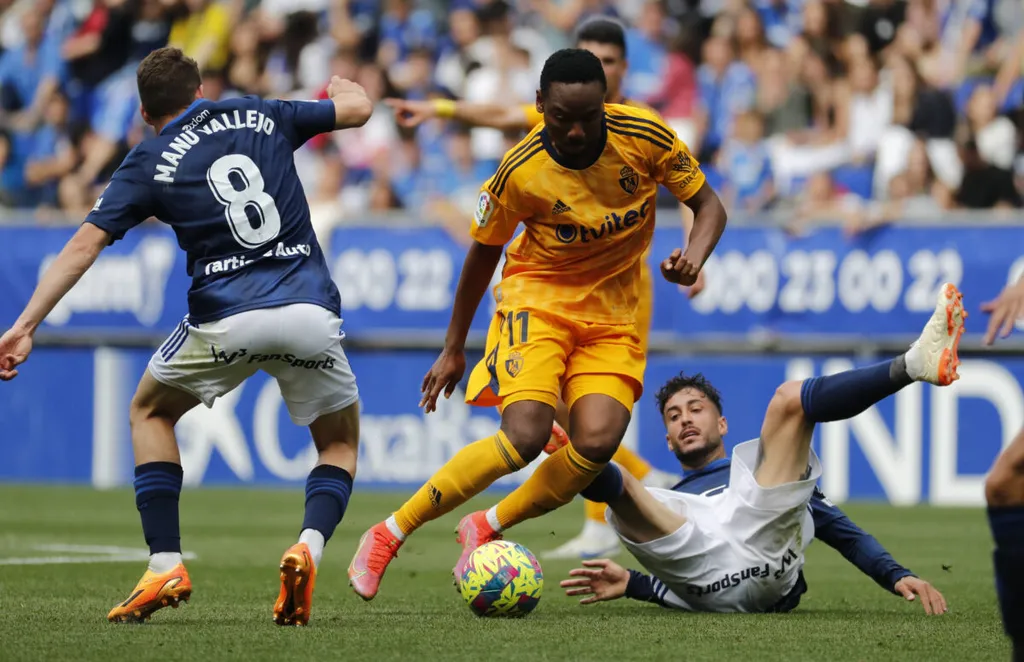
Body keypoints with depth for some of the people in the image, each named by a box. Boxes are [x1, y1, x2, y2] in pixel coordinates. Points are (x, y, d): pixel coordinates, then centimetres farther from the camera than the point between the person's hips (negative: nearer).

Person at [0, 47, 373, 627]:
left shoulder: (150, 162, 8)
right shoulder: (260, 116, 16)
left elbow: (86, 243, 0)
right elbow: (359, 107, 27)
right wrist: (341, 84, 51)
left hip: (227, 318, -2)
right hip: (310, 313, 2)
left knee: (151, 411, 26)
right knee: (341, 439, 23)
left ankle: (166, 566, 11)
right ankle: (309, 547, -9)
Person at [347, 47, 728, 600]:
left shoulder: (645, 136, -15)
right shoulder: (521, 171, -18)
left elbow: (709, 206, -2)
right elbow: (484, 250, -1)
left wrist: (693, 258, -25)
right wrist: (454, 348, 6)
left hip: (615, 310, 3)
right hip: (539, 295, -3)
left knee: (598, 441, -22)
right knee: (525, 436, -25)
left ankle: (487, 529, 3)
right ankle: (389, 535, -12)